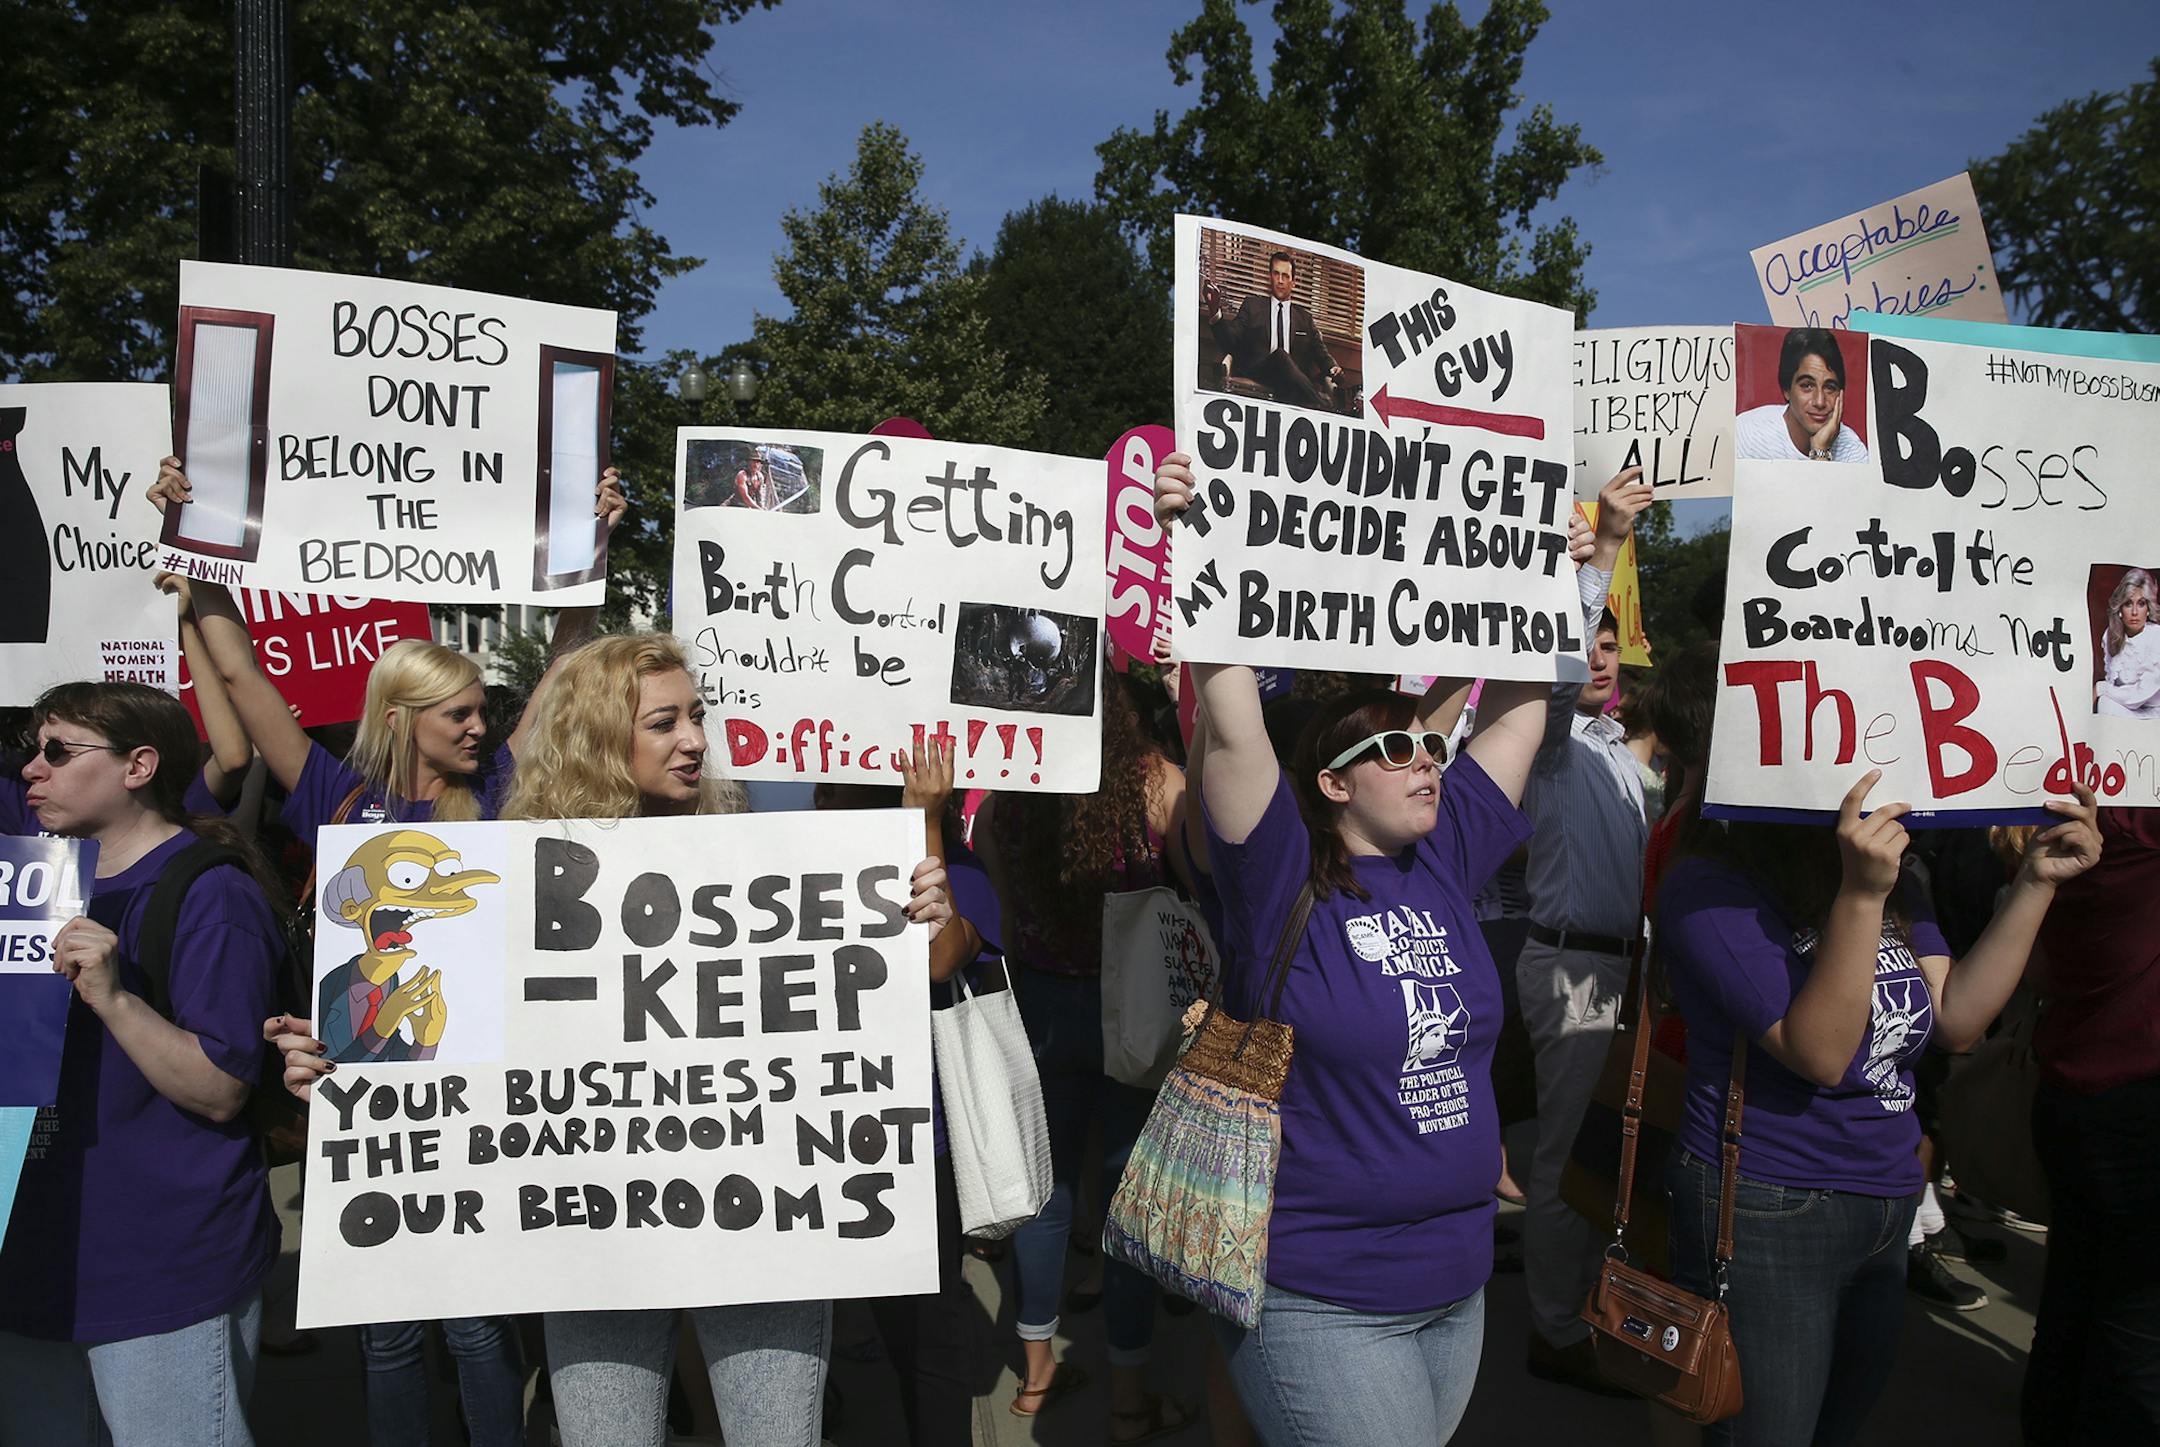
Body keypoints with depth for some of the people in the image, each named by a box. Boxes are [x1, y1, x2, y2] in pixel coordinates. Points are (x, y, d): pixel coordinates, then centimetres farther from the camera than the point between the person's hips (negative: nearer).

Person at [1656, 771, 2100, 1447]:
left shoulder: (1888, 876, 7)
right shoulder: (1710, 885, -19)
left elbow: (1956, 1018, -2)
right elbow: (1818, 1054, -24)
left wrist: (2036, 881, -7)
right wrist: (1860, 896, -34)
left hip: (1887, 1208, 8)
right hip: (1767, 1214, -8)